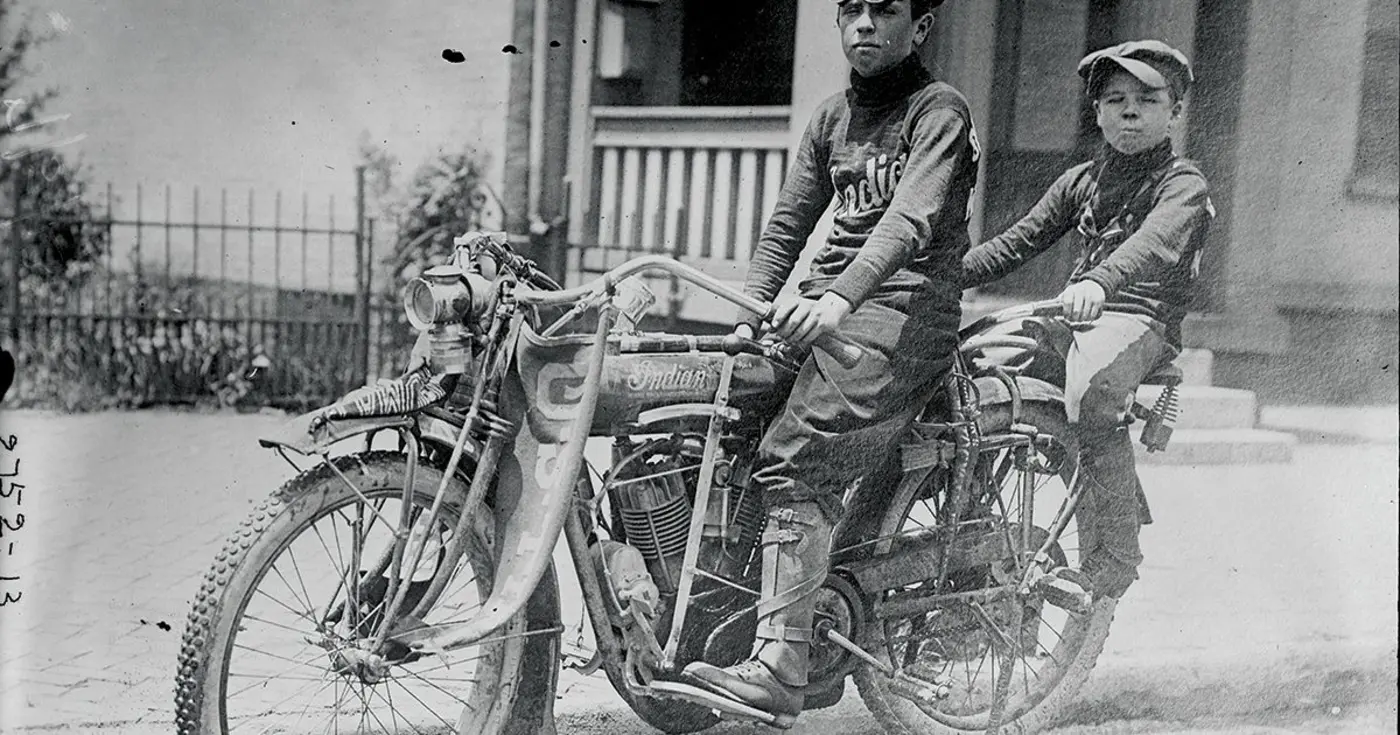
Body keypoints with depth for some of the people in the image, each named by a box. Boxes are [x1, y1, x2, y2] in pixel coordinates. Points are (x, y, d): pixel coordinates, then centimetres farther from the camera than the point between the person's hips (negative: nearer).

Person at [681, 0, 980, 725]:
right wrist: (749, 317, 5)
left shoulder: (939, 110, -2)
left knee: (793, 459, -27)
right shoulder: (832, 115, 21)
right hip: (822, 309, 8)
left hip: (901, 309, -8)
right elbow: (786, 225, 19)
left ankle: (779, 671, -29)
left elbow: (910, 221, -19)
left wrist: (838, 299, -35)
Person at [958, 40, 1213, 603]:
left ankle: (1112, 560, -27)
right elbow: (1016, 243, 17)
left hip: (1140, 319, -6)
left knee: (1090, 394, -38)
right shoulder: (1081, 181, 20)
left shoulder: (1184, 185, -1)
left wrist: (1098, 283, -44)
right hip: (1073, 321, 6)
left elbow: (1154, 244, -23)